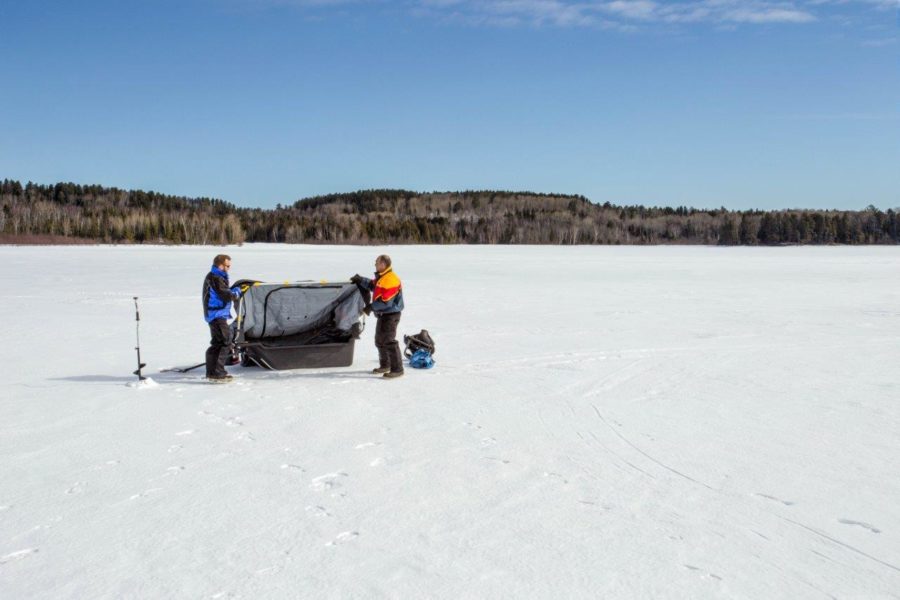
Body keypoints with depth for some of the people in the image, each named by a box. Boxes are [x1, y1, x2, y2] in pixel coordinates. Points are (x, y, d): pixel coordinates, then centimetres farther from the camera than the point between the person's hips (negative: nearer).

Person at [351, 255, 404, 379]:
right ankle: (385, 365, 32)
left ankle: (397, 369, -6)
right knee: (379, 340, 19)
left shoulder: (391, 279, -22)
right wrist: (360, 280, 15)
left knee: (389, 341, -10)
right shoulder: (382, 277, 11)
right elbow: (372, 285, 27)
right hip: (383, 314, 11)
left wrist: (371, 307, -17)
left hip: (390, 315, -11)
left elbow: (386, 302, -25)